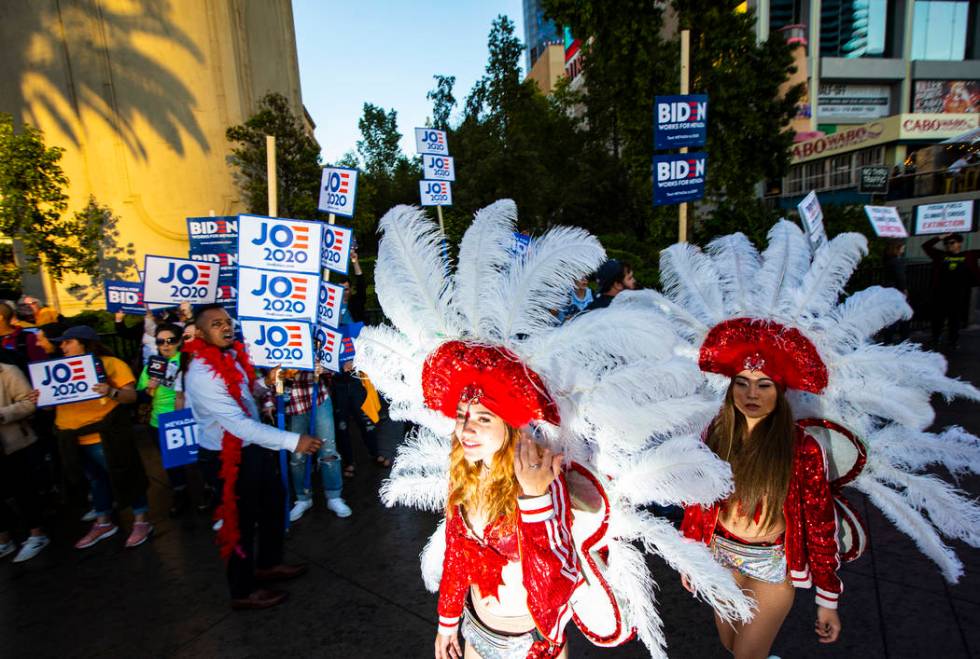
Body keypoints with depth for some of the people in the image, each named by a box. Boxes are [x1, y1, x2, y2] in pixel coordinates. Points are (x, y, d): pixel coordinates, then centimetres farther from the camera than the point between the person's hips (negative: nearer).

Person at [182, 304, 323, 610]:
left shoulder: (234, 355, 0)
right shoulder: (201, 375, -27)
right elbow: (239, 424, -34)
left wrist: (265, 383, -2)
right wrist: (292, 441, -38)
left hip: (255, 446, 9)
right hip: (230, 456, -8)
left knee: (274, 502, 21)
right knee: (242, 519, 8)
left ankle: (268, 564, 44)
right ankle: (243, 592, 30)